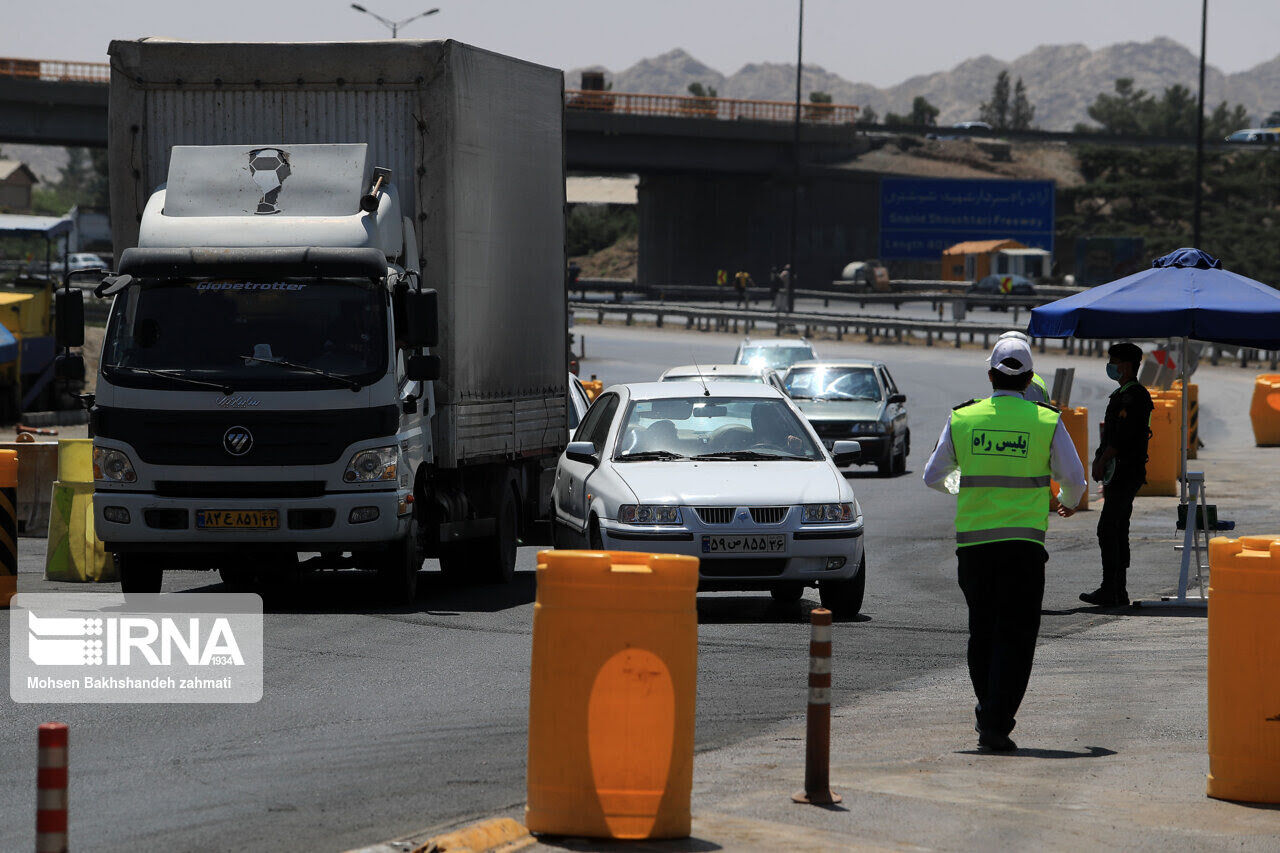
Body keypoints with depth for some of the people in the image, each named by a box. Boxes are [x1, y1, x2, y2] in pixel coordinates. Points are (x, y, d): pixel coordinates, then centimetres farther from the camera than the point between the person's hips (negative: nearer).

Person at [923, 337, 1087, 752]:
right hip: (1024, 542, -2)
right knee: (1015, 635, 0)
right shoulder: (1046, 422, -2)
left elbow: (933, 476, 11)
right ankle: (997, 725, -9)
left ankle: (988, 713, 21)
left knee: (982, 631, 16)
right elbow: (1074, 478, 2)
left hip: (972, 542, 2)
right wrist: (1068, 502, 26)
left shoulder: (962, 419, 3)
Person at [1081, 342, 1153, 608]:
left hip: (1126, 473, -11)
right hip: (1119, 473, 11)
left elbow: (1122, 437, -20)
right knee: (1118, 531, 11)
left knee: (1108, 529, -13)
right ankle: (1118, 591, 14)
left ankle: (1109, 591, -14)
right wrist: (1100, 459, 12)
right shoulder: (1121, 394, 19)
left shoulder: (1135, 396, -14)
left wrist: (1102, 462, -15)